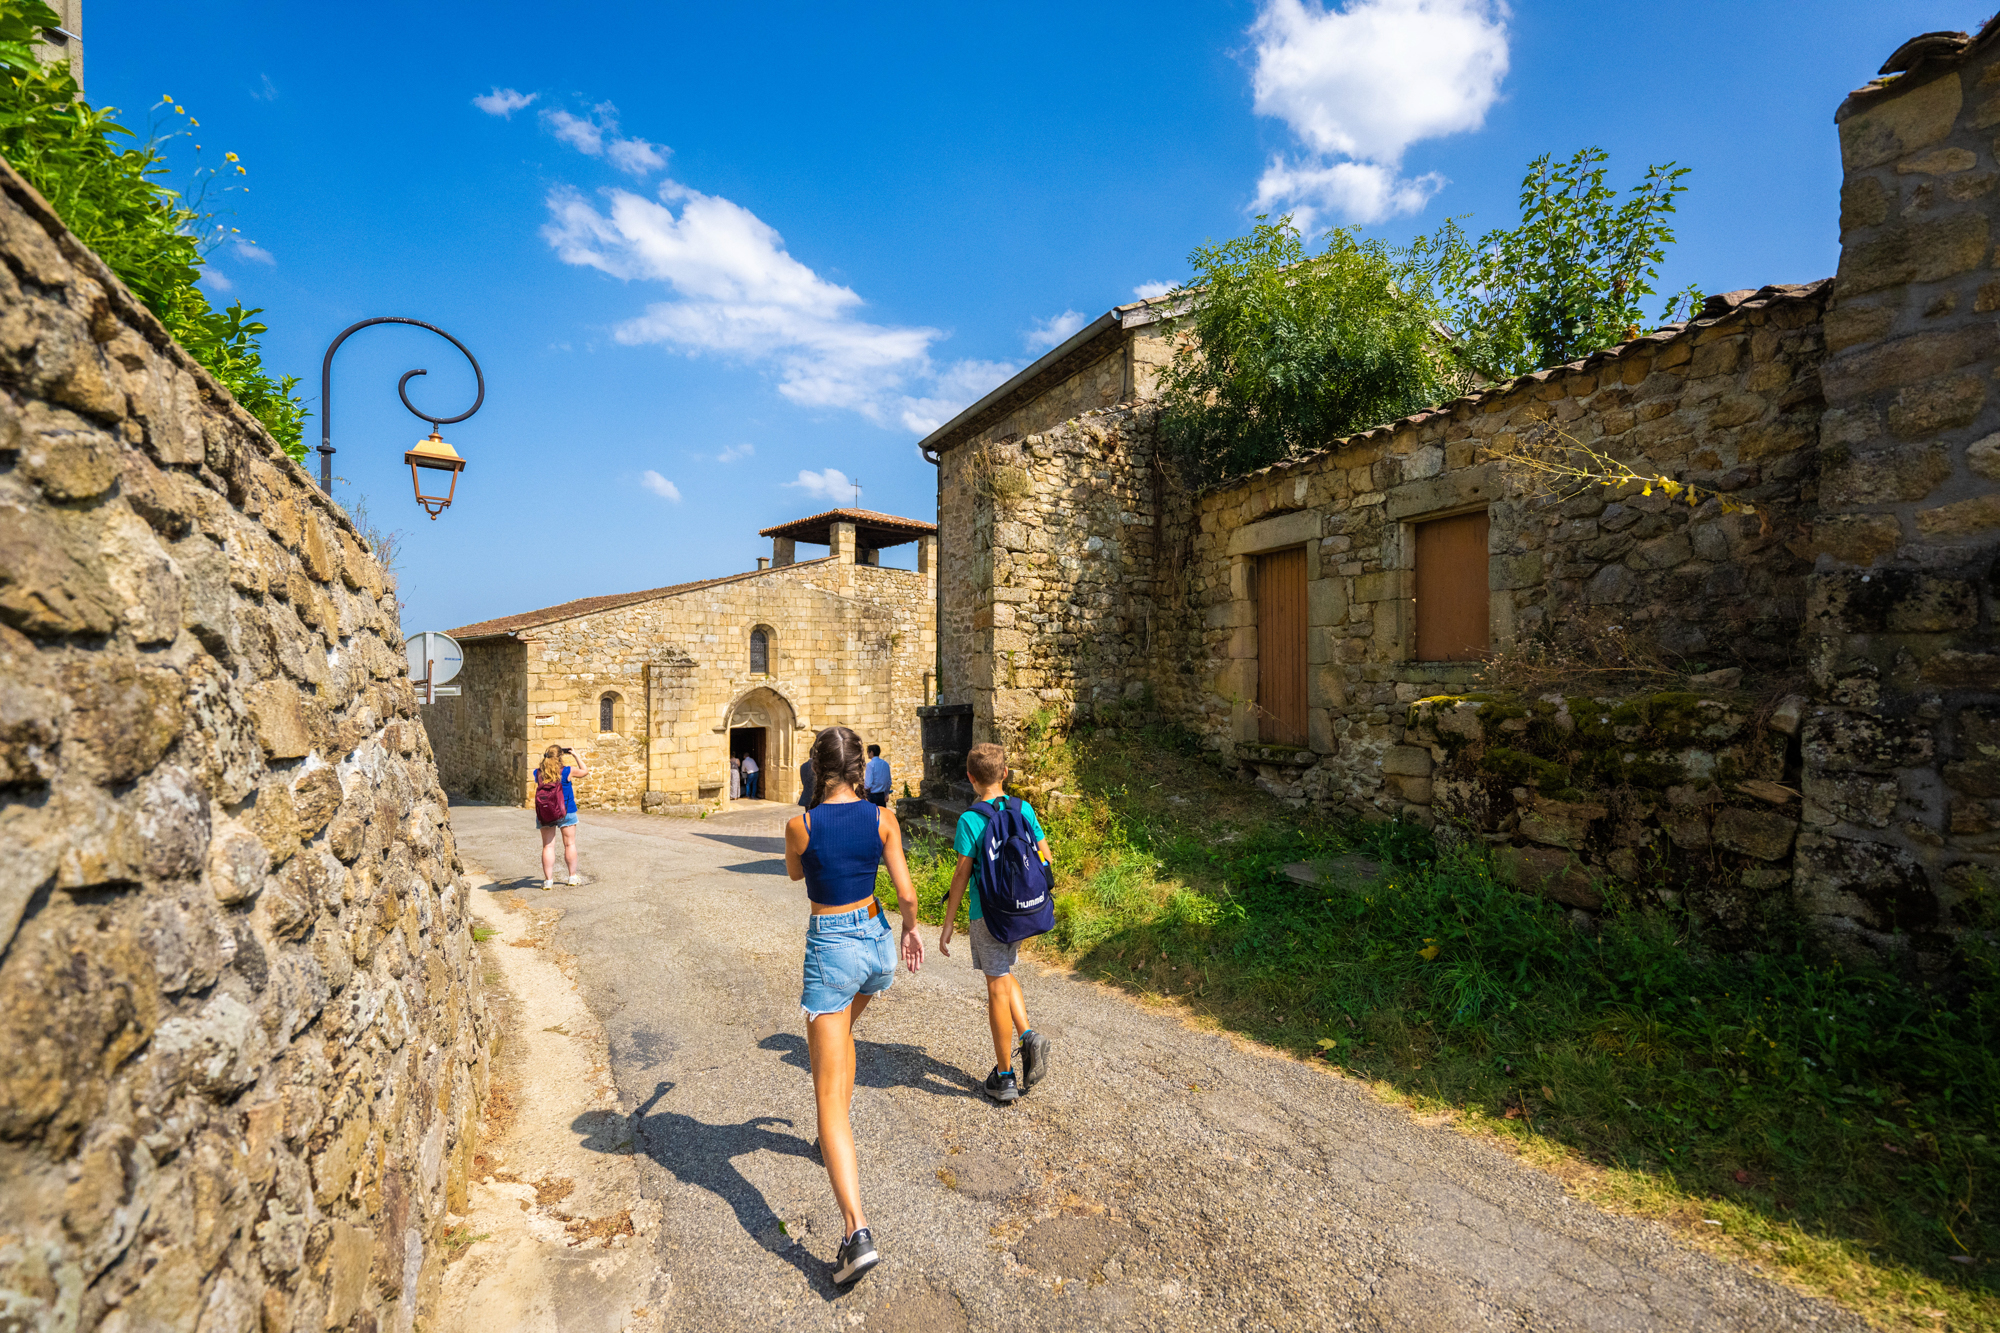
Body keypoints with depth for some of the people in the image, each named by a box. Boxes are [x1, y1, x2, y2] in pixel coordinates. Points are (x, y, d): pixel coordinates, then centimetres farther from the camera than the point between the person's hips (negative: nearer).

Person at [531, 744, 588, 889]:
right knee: (570, 844, 8)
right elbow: (584, 771, 6)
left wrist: (544, 757, 18)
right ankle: (573, 877, 16)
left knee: (548, 846, 5)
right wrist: (575, 755, 12)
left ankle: (548, 880, 6)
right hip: (566, 812, -2)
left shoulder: (538, 773, -4)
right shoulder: (567, 771, -11)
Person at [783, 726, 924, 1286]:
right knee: (842, 1032, 34)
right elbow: (905, 893, -6)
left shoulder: (801, 824, -15)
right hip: (876, 940, 5)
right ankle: (838, 1147, 48)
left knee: (829, 1094, 0)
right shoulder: (882, 818, -9)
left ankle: (857, 1231, -9)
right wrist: (911, 927, 13)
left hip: (830, 949, -4)